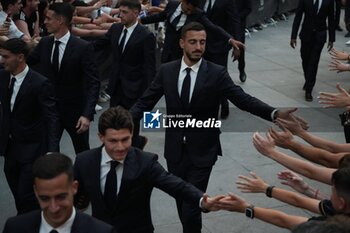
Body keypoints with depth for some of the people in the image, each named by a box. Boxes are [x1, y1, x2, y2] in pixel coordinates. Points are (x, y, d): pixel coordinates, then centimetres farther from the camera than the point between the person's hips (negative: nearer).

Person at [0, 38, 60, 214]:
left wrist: (52, 151, -30)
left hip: (32, 148, -6)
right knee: (17, 192, 17)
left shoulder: (40, 83, -18)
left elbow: (52, 119, -20)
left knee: (27, 196, -5)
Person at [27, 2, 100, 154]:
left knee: (83, 152, 14)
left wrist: (88, 114, -30)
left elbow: (93, 83, -20)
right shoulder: (44, 43, -1)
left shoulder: (83, 48, -17)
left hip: (75, 110, -4)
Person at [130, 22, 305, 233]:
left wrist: (275, 114, -31)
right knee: (182, 204, 17)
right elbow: (145, 102, 0)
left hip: (201, 152, -3)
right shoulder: (166, 71, -1)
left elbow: (243, 99, -15)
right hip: (175, 150, 3)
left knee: (191, 207, -6)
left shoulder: (217, 73, -8)